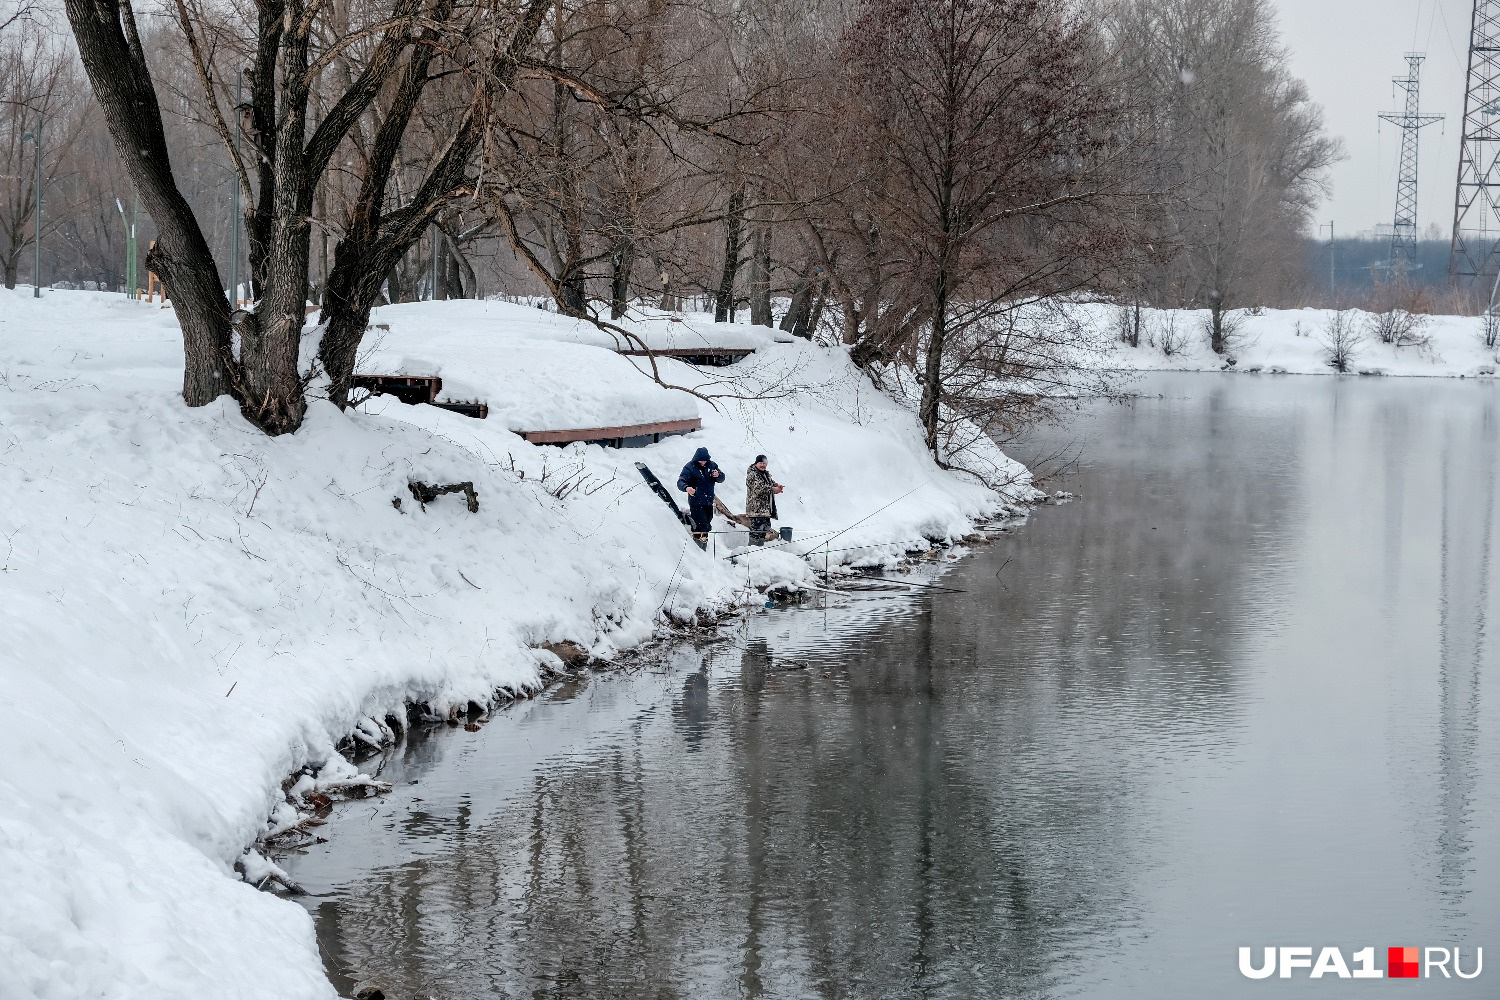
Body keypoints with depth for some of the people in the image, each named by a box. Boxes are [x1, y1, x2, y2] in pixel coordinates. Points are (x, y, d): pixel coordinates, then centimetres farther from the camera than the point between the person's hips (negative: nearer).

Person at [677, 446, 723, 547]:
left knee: (707, 526, 15)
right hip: (696, 502, -6)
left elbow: (721, 478, 12)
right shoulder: (690, 468, -9)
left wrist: (718, 475, -13)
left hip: (709, 502, 6)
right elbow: (680, 482, -16)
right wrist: (686, 488, -39)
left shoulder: (711, 465, 6)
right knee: (701, 526, -15)